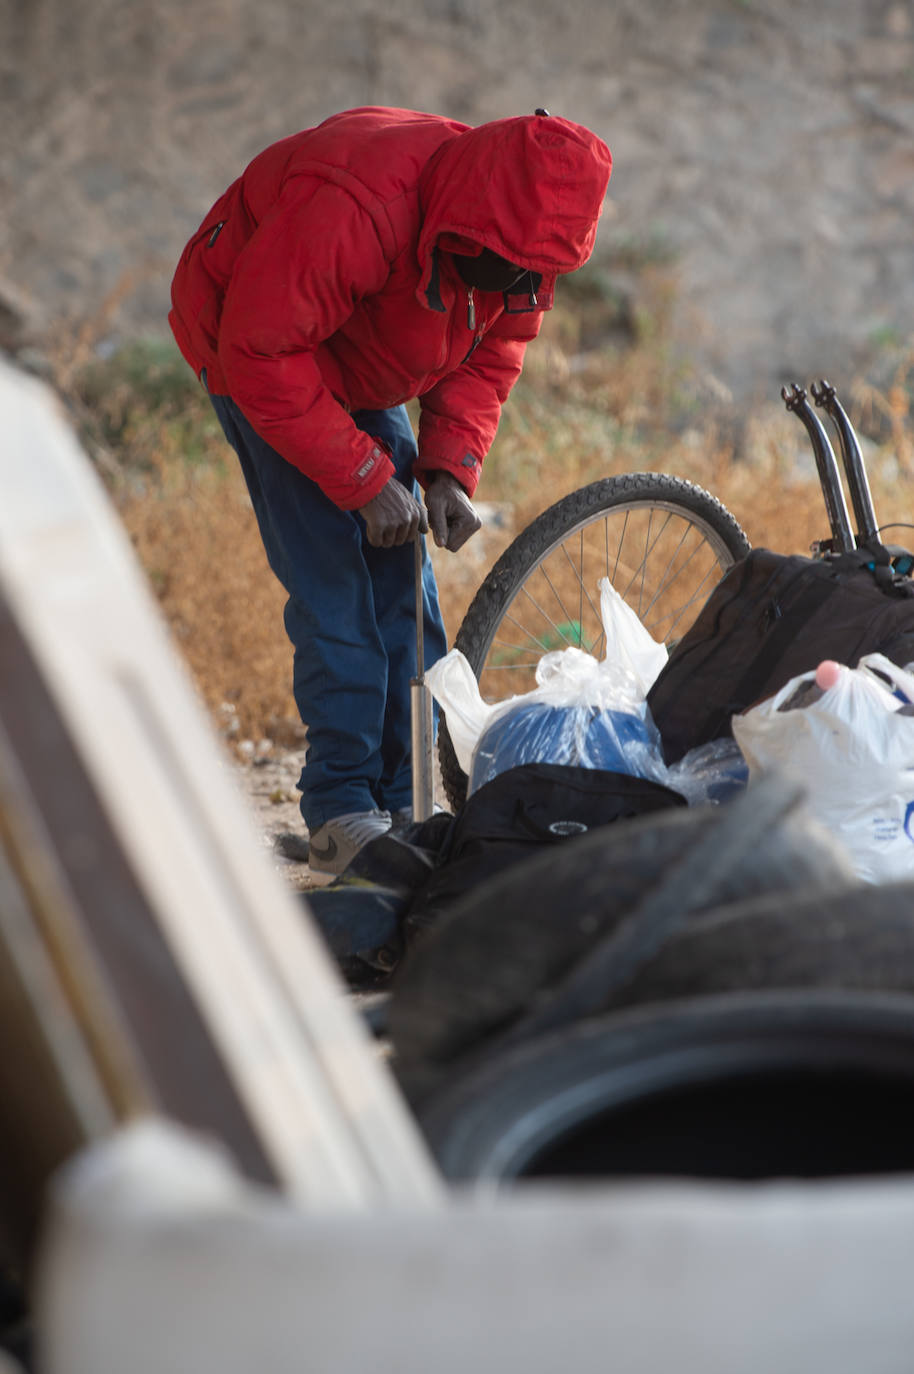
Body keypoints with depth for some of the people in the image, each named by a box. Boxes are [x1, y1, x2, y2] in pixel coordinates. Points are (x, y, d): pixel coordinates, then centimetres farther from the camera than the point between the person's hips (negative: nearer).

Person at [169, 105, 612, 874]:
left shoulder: (521, 241, -17)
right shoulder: (352, 209, -40)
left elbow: (493, 351, -2)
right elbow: (262, 355, -34)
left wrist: (450, 470, -16)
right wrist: (364, 477, -32)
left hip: (357, 367, 7)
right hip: (256, 353, -7)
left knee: (402, 580, 0)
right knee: (332, 578, -15)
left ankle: (403, 806, 6)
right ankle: (342, 817, -11)